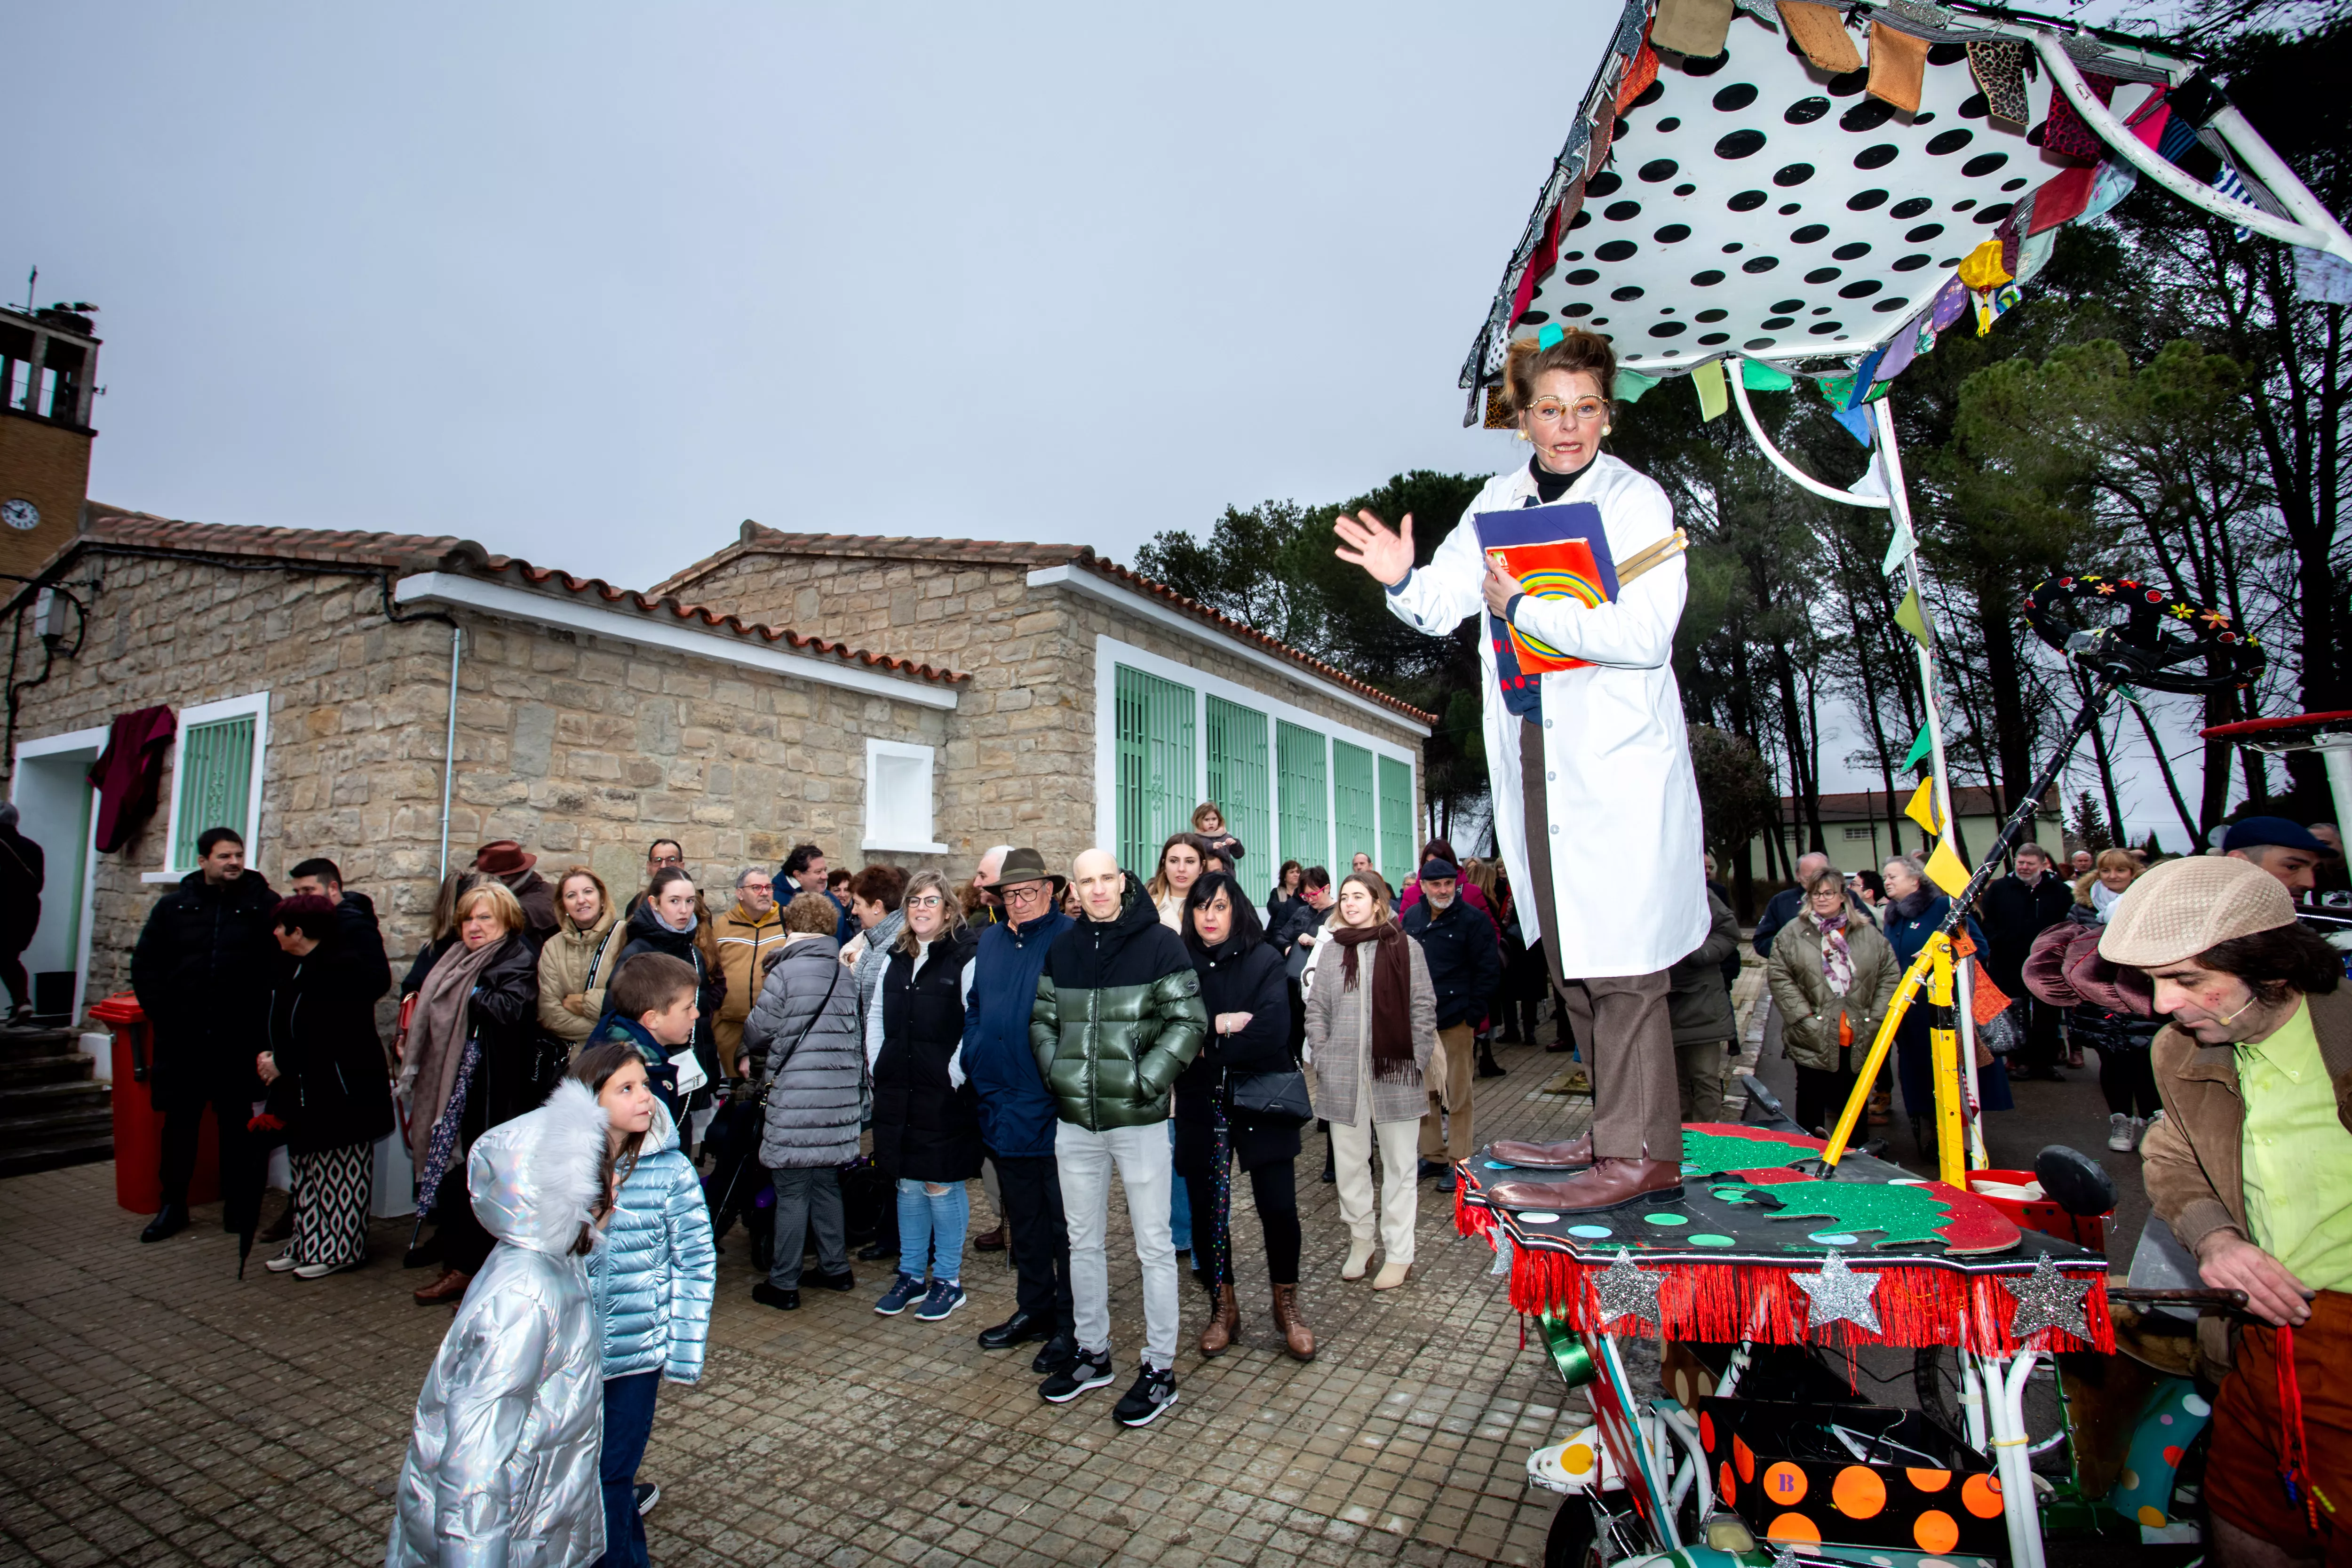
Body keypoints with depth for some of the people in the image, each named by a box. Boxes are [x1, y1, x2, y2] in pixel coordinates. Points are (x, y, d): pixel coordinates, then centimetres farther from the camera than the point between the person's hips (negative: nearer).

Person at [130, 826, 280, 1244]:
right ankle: (172, 1205, 27)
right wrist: (163, 1015, 0)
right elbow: (144, 965, 10)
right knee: (179, 1122, 12)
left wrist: (260, 1018, -12)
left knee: (238, 1124, 8)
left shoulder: (265, 905, -3)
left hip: (239, 1040, -2)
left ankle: (241, 1208, 17)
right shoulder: (174, 906, 5)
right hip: (182, 1038, 3)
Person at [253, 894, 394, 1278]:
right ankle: (308, 1241, 28)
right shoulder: (292, 967, 11)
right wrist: (267, 1052, -1)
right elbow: (279, 1022, 16)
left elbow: (328, 1038, -22)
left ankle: (340, 1249, 11)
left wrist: (282, 1063, -14)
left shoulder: (343, 966, -20)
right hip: (302, 1090, 10)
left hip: (340, 1094, -9)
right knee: (305, 1169, 17)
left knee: (338, 1174, 1)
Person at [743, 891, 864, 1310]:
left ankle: (783, 1285, 14)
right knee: (827, 1184, 18)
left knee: (792, 1191, 4)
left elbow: (758, 1030, -4)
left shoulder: (785, 972, -10)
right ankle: (836, 1269, 27)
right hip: (839, 1094, 6)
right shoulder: (844, 971, 7)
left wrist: (752, 1060, 22)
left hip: (795, 1095, -5)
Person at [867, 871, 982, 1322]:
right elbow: (876, 1014, 18)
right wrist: (876, 1065, 10)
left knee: (940, 1185, 3)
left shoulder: (967, 957, -11)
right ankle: (911, 1275, 30)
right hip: (898, 1091, 6)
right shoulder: (897, 958, 10)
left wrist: (955, 1074, -15)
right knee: (907, 1183, 15)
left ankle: (948, 1280, 20)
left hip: (945, 1094, -6)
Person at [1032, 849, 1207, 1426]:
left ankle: (1160, 1368, 23)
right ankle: (1092, 1352, 36)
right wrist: (1057, 1074, -2)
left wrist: (1145, 1082, -15)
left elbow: (1188, 1021, -10)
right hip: (1075, 1119, 5)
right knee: (1083, 1242, 18)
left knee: (1153, 1245, 7)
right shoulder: (1061, 950, 5)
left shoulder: (1161, 943, -8)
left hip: (1139, 1118, -5)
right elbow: (1042, 1020, 13)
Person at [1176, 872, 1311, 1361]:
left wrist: (1205, 1044, -13)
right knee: (1207, 1209, 9)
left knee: (1279, 1207, 1)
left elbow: (1272, 1031, -17)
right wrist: (1220, 1025, -18)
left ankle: (1287, 1306, 25)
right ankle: (1223, 1309, 30)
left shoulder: (1265, 962, -4)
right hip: (1200, 1105, 2)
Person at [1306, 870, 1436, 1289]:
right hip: (1342, 1077, 3)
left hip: (1395, 1073, -2)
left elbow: (1423, 1009, 1)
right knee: (1349, 1162, 10)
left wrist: (1416, 1063, -4)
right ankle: (1360, 1239, 27)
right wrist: (1322, 1059, 1)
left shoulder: (1406, 948, 0)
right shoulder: (1329, 951, 8)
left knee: (1398, 1164, 7)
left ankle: (1398, 1253, 19)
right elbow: (1316, 1010, 10)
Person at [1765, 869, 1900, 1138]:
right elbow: (1778, 976, -3)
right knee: (1811, 1102, 3)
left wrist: (1876, 1018, -1)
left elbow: (1890, 975, 7)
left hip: (1859, 1038, 2)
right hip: (1813, 1038, -2)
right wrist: (1804, 1016, -11)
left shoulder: (1869, 934, 7)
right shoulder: (1792, 934, 0)